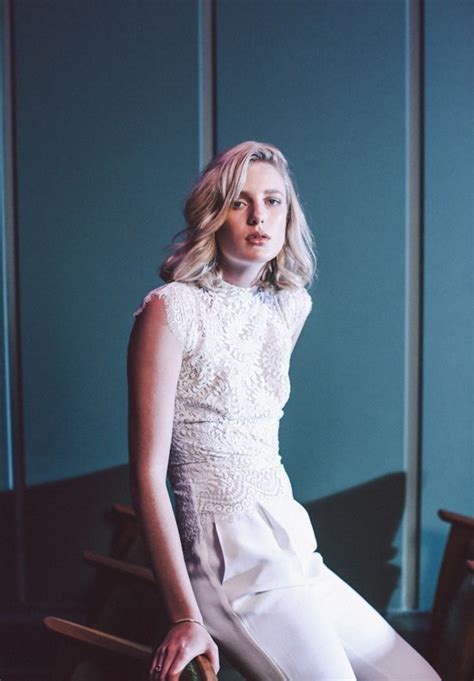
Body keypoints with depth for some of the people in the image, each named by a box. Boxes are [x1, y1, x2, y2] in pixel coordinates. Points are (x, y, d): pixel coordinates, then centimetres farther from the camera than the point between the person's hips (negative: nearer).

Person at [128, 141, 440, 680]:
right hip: (231, 562, -7)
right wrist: (185, 618, -19)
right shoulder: (171, 308, -11)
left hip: (295, 548, 7)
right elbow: (148, 473, -15)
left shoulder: (291, 306, 10)